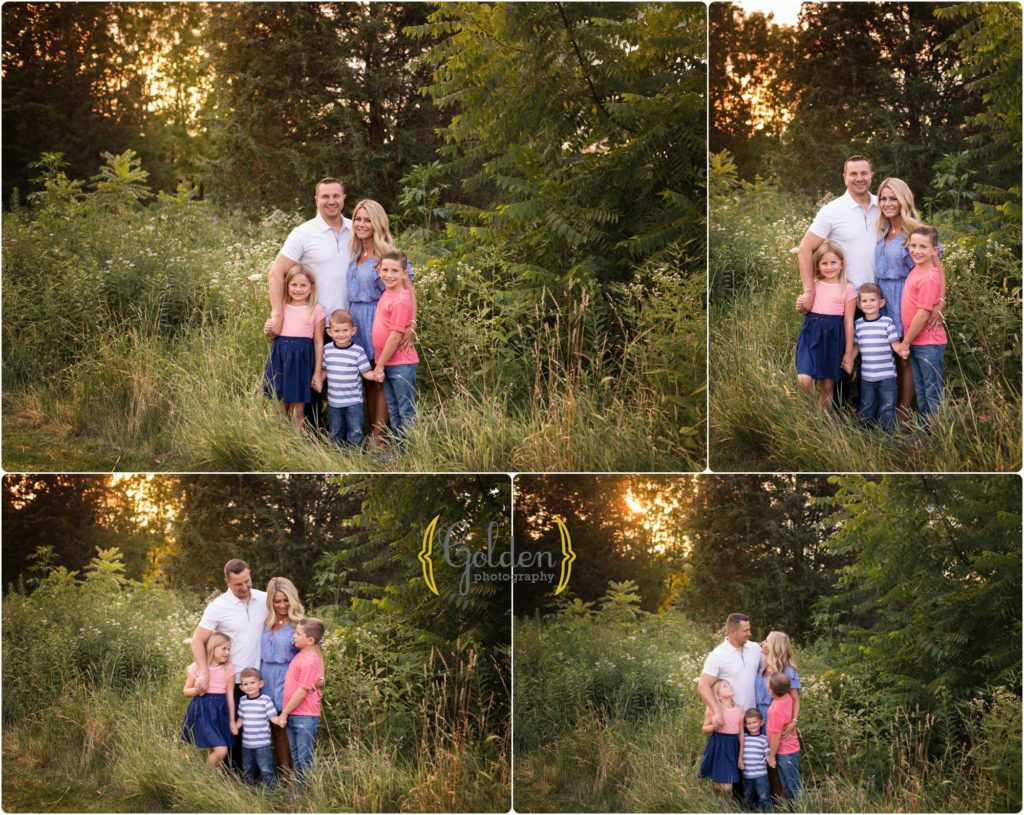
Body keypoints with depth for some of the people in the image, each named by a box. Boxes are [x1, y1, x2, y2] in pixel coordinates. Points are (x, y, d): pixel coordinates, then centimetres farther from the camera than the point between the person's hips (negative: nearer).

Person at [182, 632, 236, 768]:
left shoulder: (228, 669, 0)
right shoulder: (196, 667, -6)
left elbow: (230, 695, 6)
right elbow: (186, 691, 5)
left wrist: (232, 721, 8)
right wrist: (196, 690, -18)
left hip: (220, 711, 4)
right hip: (202, 711, -4)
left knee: (215, 751, 8)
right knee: (221, 751, -15)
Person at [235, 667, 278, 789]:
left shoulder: (265, 700, -11)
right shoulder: (242, 701, 6)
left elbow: (273, 717, -15)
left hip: (262, 744, -6)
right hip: (246, 744, 6)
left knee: (266, 770, -6)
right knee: (248, 771, 19)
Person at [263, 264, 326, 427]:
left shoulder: (316, 310, 0)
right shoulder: (282, 308, 9)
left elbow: (318, 342, 1)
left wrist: (318, 372, -1)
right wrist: (269, 330, 0)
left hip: (302, 358, -3)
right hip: (280, 354, 3)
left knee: (298, 407, 0)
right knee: (280, 405, 5)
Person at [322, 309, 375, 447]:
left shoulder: (358, 351, -9)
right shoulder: (327, 349, 1)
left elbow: (366, 372, -6)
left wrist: (375, 375, -26)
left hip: (353, 401, -3)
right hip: (333, 402, 3)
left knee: (355, 435, 1)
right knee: (335, 435, 15)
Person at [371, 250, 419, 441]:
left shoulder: (401, 300, -19)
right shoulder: (387, 293, 7)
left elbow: (396, 336, -19)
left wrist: (380, 365, -12)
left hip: (401, 364, -9)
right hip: (387, 364, 9)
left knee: (407, 413, -1)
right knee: (394, 413, 16)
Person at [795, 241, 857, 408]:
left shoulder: (847, 289, -1)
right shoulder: (813, 286, 8)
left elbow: (849, 322, 0)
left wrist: (849, 353, -1)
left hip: (833, 336, -2)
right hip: (811, 333, 2)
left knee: (827, 385, 6)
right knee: (804, 379, -17)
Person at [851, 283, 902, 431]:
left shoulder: (887, 322, -7)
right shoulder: (858, 324, 5)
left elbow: (895, 344, -7)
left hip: (887, 375, -4)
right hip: (866, 376, 4)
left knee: (888, 407, 0)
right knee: (866, 409, 14)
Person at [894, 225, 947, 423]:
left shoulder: (929, 278, -20)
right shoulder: (915, 270, 6)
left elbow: (923, 315, -20)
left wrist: (905, 342, -10)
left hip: (929, 345, -9)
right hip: (915, 343, 9)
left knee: (933, 394, -1)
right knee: (921, 393, 17)